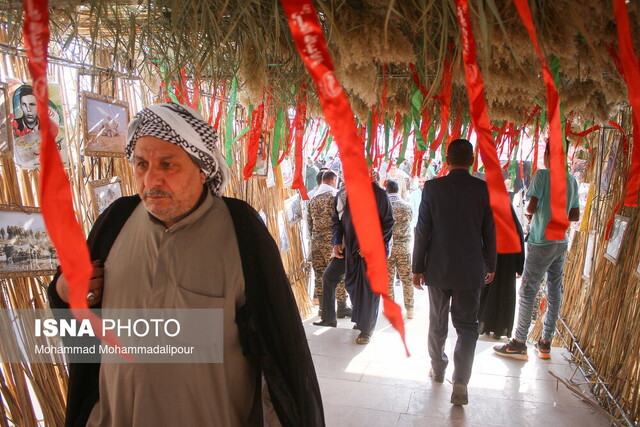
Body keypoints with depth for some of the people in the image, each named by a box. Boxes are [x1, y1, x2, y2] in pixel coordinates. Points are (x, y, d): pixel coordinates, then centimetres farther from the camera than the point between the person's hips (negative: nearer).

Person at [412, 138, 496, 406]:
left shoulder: (433, 187, -10)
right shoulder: (484, 189, -7)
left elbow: (422, 231, -8)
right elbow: (489, 232, -1)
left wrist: (417, 268, 0)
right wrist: (491, 266, 13)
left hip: (438, 268, 0)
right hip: (470, 270, 0)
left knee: (438, 322, 17)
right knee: (467, 325, 11)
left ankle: (438, 369, 34)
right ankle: (460, 382, 2)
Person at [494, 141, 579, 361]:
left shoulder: (543, 175, -12)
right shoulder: (572, 180, 9)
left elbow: (531, 207, -16)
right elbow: (575, 215, 14)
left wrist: (529, 214, 4)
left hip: (542, 242, -7)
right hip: (561, 243, 7)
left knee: (527, 291, -2)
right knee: (555, 291, 11)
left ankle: (519, 344, 4)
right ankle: (545, 343, 21)